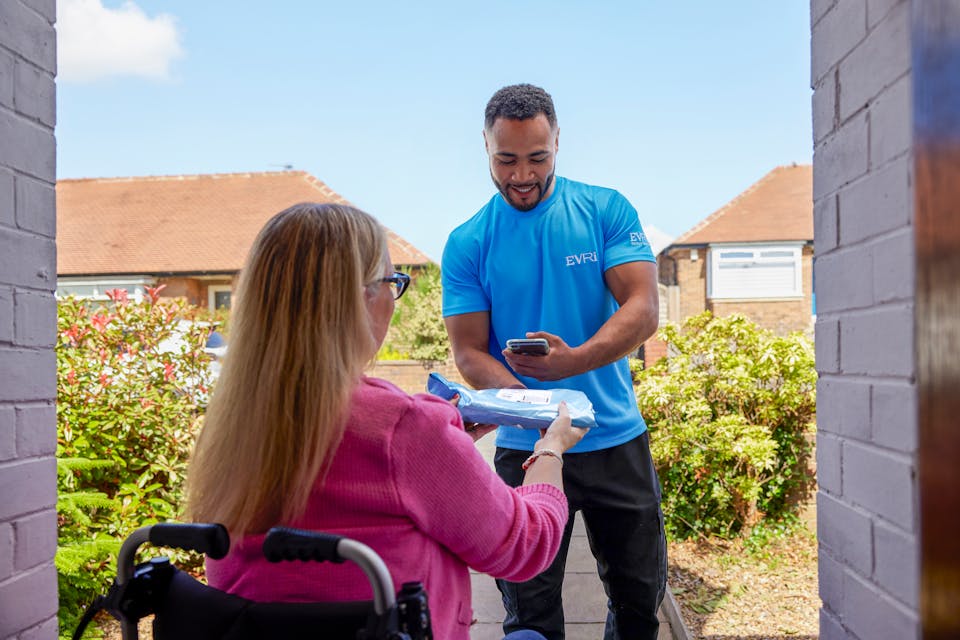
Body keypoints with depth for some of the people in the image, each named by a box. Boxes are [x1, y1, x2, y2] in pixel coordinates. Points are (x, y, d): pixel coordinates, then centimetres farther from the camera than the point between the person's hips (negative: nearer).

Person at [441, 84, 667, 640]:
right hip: (525, 447, 0)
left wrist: (572, 362, -29)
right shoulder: (468, 245, -2)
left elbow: (643, 310, -10)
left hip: (617, 441, 1)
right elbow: (469, 353, -5)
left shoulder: (607, 211, -2)